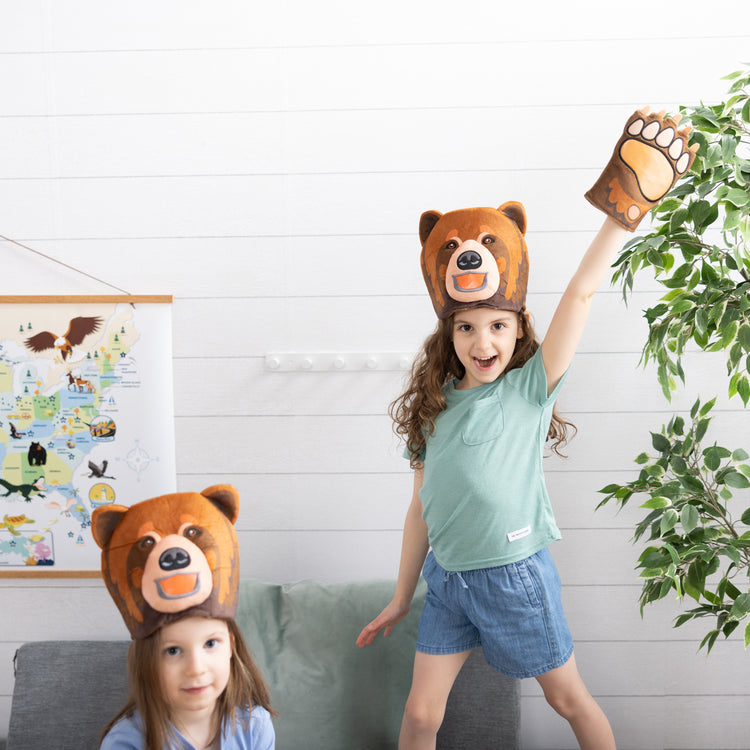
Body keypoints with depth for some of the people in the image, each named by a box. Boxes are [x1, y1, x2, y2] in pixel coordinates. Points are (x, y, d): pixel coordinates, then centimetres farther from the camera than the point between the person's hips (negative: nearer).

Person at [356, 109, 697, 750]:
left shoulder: (531, 387, -8)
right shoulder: (433, 406, 3)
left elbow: (582, 292, -18)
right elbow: (421, 508, 9)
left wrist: (626, 207, -24)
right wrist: (402, 598, 13)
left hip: (514, 575, -3)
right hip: (447, 577, 3)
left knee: (568, 698, 14)